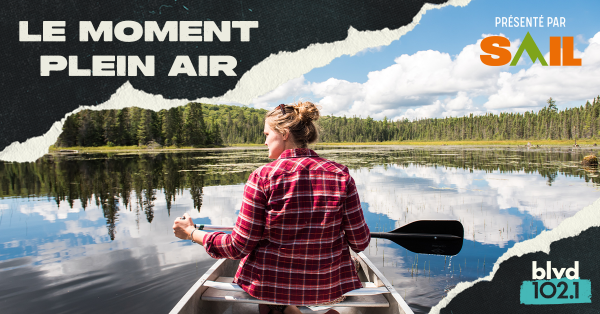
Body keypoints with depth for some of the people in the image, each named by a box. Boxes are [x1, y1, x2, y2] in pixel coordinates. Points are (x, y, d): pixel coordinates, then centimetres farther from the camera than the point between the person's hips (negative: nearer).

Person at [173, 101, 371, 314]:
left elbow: (239, 246, -10)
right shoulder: (341, 175, -8)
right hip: (331, 288, 2)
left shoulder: (262, 177, -14)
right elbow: (360, 242, -4)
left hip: (271, 286, -1)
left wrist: (192, 233, 5)